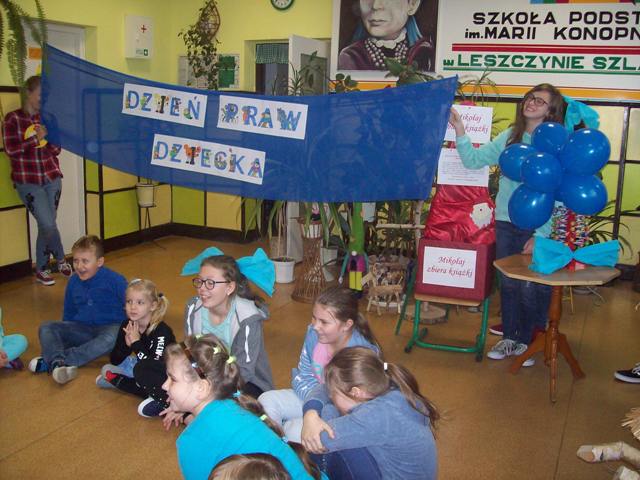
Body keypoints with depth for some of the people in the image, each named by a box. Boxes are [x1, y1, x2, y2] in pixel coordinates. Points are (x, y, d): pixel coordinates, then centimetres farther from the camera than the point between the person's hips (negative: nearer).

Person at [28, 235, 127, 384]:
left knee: (111, 338, -40)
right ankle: (58, 363, -44)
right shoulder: (73, 282, 5)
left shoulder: (115, 280, -11)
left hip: (110, 327, -5)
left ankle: (50, 361, -38)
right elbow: (68, 314, 18)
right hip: (82, 328, 5)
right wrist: (64, 334, 11)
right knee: (46, 328, -14)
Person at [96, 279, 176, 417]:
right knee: (109, 369, 0)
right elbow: (114, 361, -2)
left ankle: (163, 401, -20)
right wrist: (126, 345, -21)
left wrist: (136, 343, -29)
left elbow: (155, 366, -33)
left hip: (166, 377, -6)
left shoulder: (162, 331, -25)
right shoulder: (127, 326, -7)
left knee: (142, 370, -33)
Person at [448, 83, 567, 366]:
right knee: (507, 282, 14)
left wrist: (540, 235, -15)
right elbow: (473, 160, 4)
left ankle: (530, 341, 24)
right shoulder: (509, 137, 6)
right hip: (505, 222, 4)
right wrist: (459, 131, -10)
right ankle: (510, 337, 30)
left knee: (532, 287, 3)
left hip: (536, 226, -4)